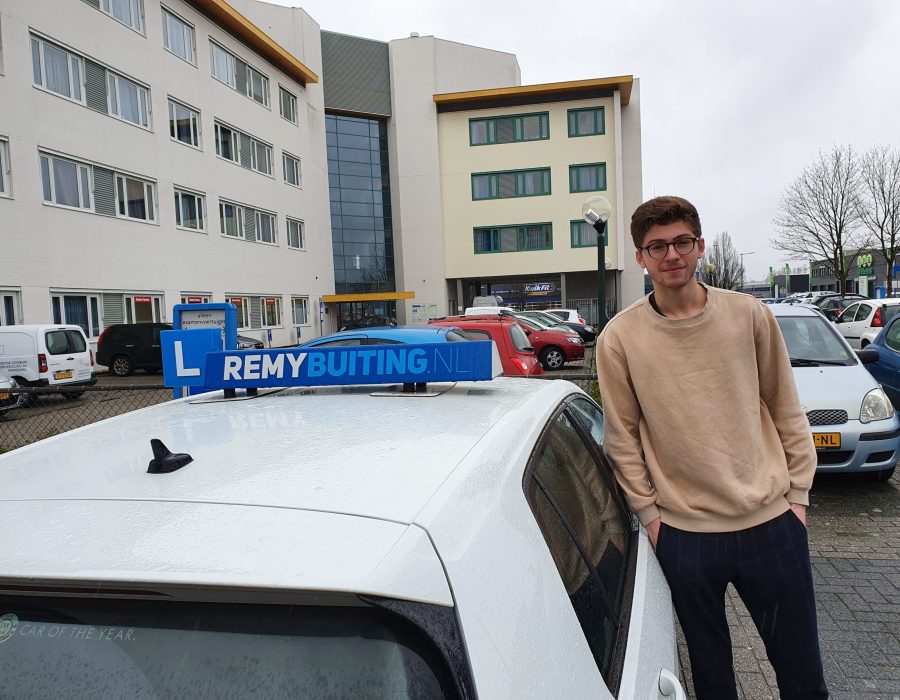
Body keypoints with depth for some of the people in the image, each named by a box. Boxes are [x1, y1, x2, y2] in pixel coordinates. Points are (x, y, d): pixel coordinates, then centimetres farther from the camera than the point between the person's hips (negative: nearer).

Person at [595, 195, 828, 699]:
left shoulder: (751, 316, -2)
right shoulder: (620, 337, -7)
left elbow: (786, 411, 5)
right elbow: (622, 436, -2)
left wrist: (798, 494, 4)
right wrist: (649, 514, -2)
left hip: (772, 523, 1)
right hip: (684, 532, -1)